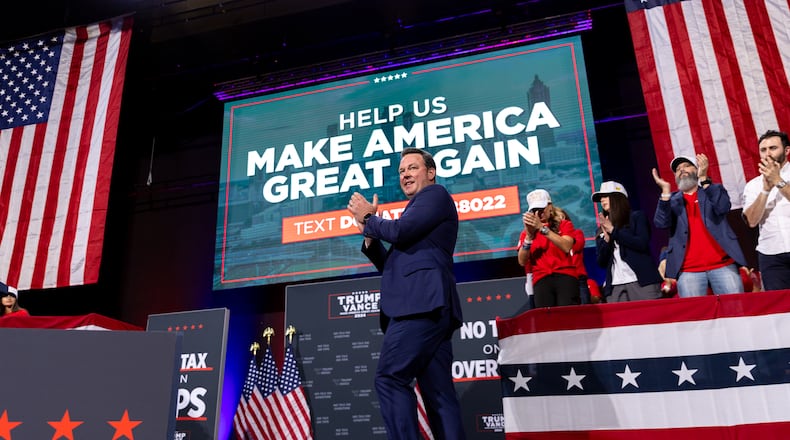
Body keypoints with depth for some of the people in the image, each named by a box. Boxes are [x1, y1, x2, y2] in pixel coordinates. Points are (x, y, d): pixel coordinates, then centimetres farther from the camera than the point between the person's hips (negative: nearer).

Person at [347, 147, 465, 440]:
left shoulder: (435, 194, 5)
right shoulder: (418, 208, 32)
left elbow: (401, 231, -13)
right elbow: (390, 265, 26)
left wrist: (368, 218, 5)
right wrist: (370, 232, 13)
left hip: (422, 304, -10)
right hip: (423, 307, 10)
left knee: (390, 379, -13)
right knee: (439, 392, 3)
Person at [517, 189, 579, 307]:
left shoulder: (564, 224, 13)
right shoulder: (527, 232, 15)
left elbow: (566, 247, -8)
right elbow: (522, 261, 3)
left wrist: (542, 227, -13)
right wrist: (529, 236, -10)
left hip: (565, 276, -1)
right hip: (541, 280, 1)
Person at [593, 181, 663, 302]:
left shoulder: (637, 217, 9)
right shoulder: (602, 229, 18)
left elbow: (642, 244, -7)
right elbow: (601, 262, 11)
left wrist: (613, 230, -5)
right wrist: (607, 239, -4)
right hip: (615, 286, 3)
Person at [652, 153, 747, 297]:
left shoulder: (714, 190, 16)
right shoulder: (672, 200, 15)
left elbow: (722, 207, -7)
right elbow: (661, 224, -3)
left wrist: (704, 178, -12)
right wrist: (665, 190, -9)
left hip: (722, 265, 0)